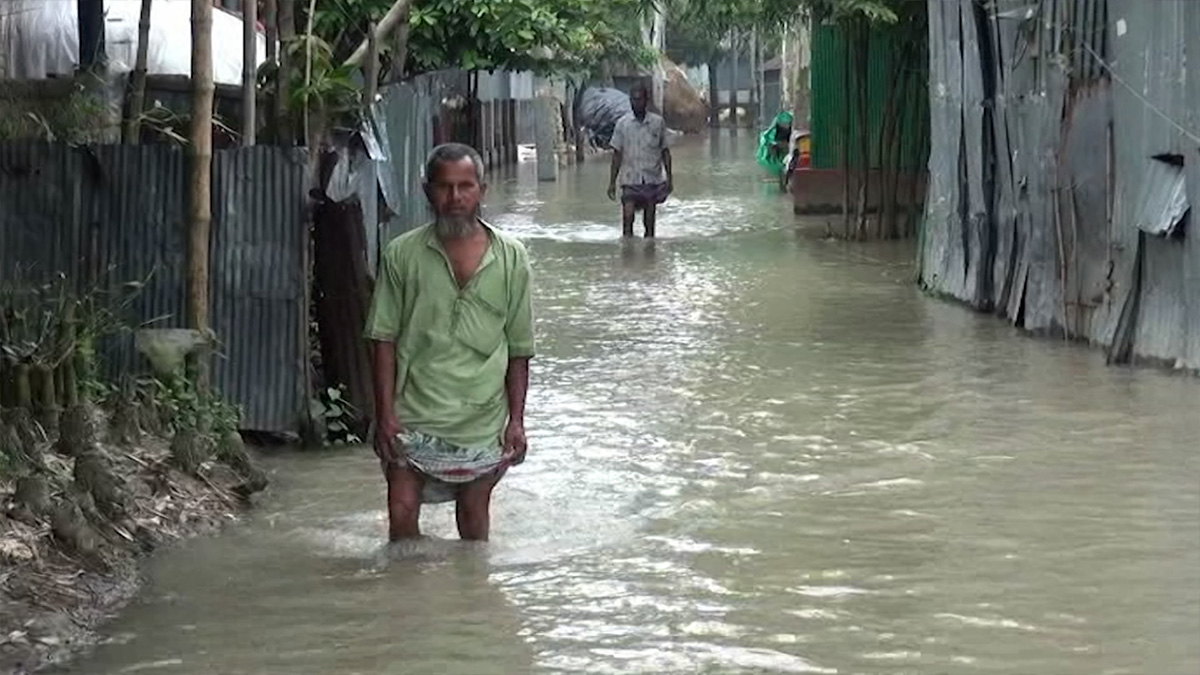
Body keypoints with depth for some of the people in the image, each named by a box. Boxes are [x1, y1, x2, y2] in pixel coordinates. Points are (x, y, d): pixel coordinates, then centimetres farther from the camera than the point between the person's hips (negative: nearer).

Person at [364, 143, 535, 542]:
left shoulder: (511, 259, 1)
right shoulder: (403, 255, -2)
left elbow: (519, 349, 5)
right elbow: (383, 339, -1)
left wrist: (516, 420, 1)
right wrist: (385, 413, -7)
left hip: (481, 419, 1)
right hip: (414, 416, -1)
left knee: (474, 517, 10)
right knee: (402, 514, -4)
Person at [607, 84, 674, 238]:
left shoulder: (658, 122, 2)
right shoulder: (622, 124, 0)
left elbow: (665, 151, 8)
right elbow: (617, 154, 4)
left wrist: (669, 177, 5)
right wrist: (612, 182, 2)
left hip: (653, 179, 1)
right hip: (630, 179, -1)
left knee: (650, 215, 6)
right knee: (628, 215, -12)